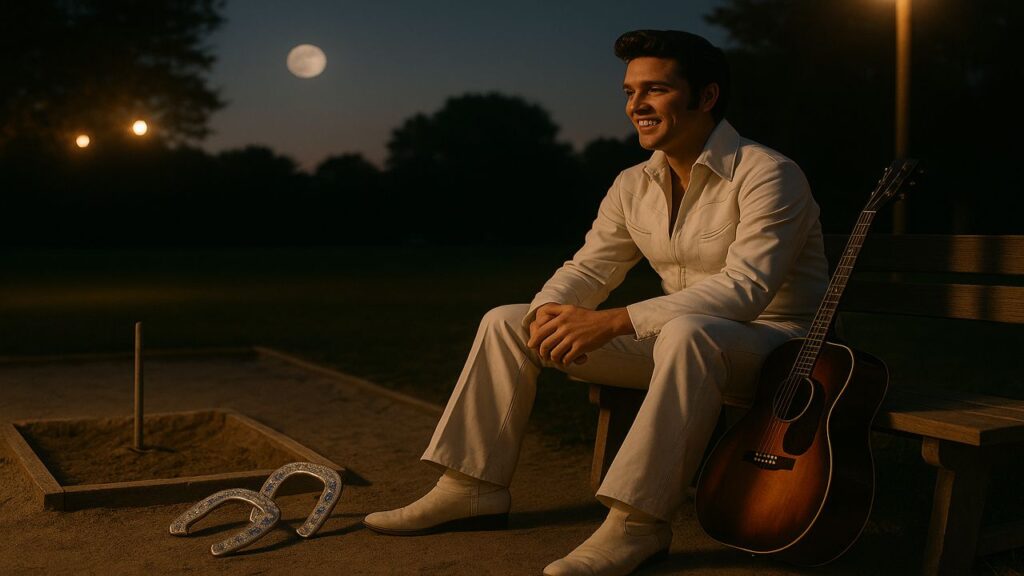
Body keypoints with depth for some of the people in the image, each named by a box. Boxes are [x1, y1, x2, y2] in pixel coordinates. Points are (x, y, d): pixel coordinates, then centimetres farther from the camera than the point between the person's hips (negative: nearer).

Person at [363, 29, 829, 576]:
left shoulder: (767, 174, -18)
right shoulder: (634, 185, 4)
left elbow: (746, 286, -30)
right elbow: (588, 268, 5)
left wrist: (612, 322, -35)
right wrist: (548, 311, -20)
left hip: (778, 343, -6)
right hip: (682, 340, 7)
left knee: (688, 333, -44)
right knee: (506, 321, -1)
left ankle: (638, 521, -34)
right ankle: (473, 488, -1)